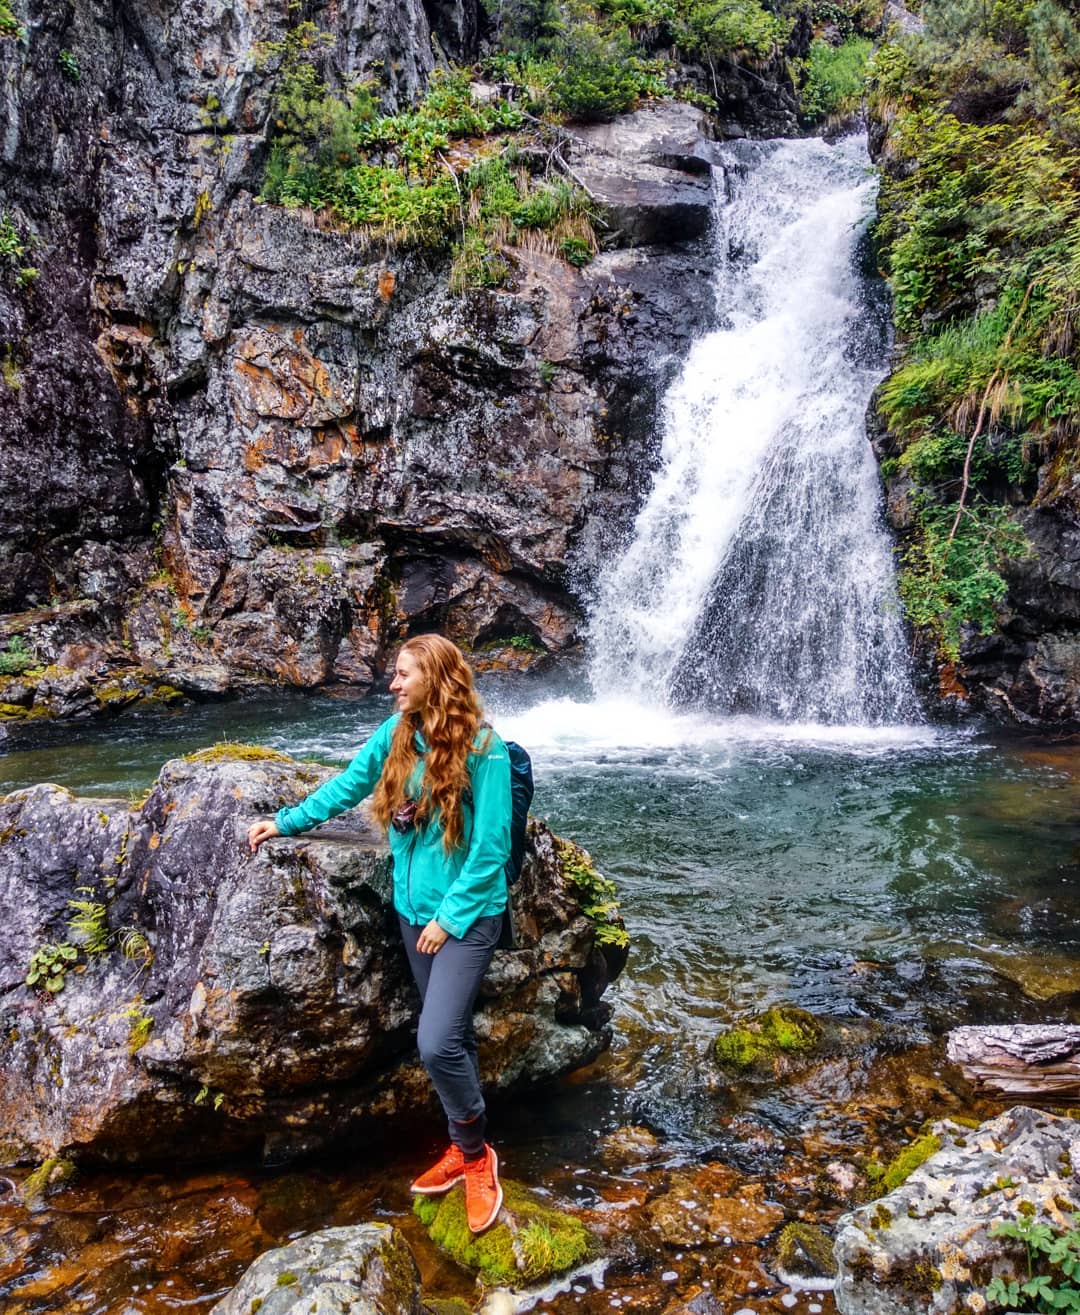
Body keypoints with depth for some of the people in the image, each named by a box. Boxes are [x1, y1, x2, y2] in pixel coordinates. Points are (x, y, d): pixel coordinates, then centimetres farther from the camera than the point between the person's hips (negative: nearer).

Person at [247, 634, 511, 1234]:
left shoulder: (483, 748, -19)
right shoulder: (395, 735, 0)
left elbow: (491, 847, -16)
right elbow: (346, 785, 15)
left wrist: (450, 915, -15)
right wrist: (285, 821, 19)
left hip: (467, 914, -6)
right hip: (414, 909, 6)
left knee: (437, 1043, -12)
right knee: (453, 1035, 15)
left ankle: (475, 1153, 13)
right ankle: (465, 1150, 32)